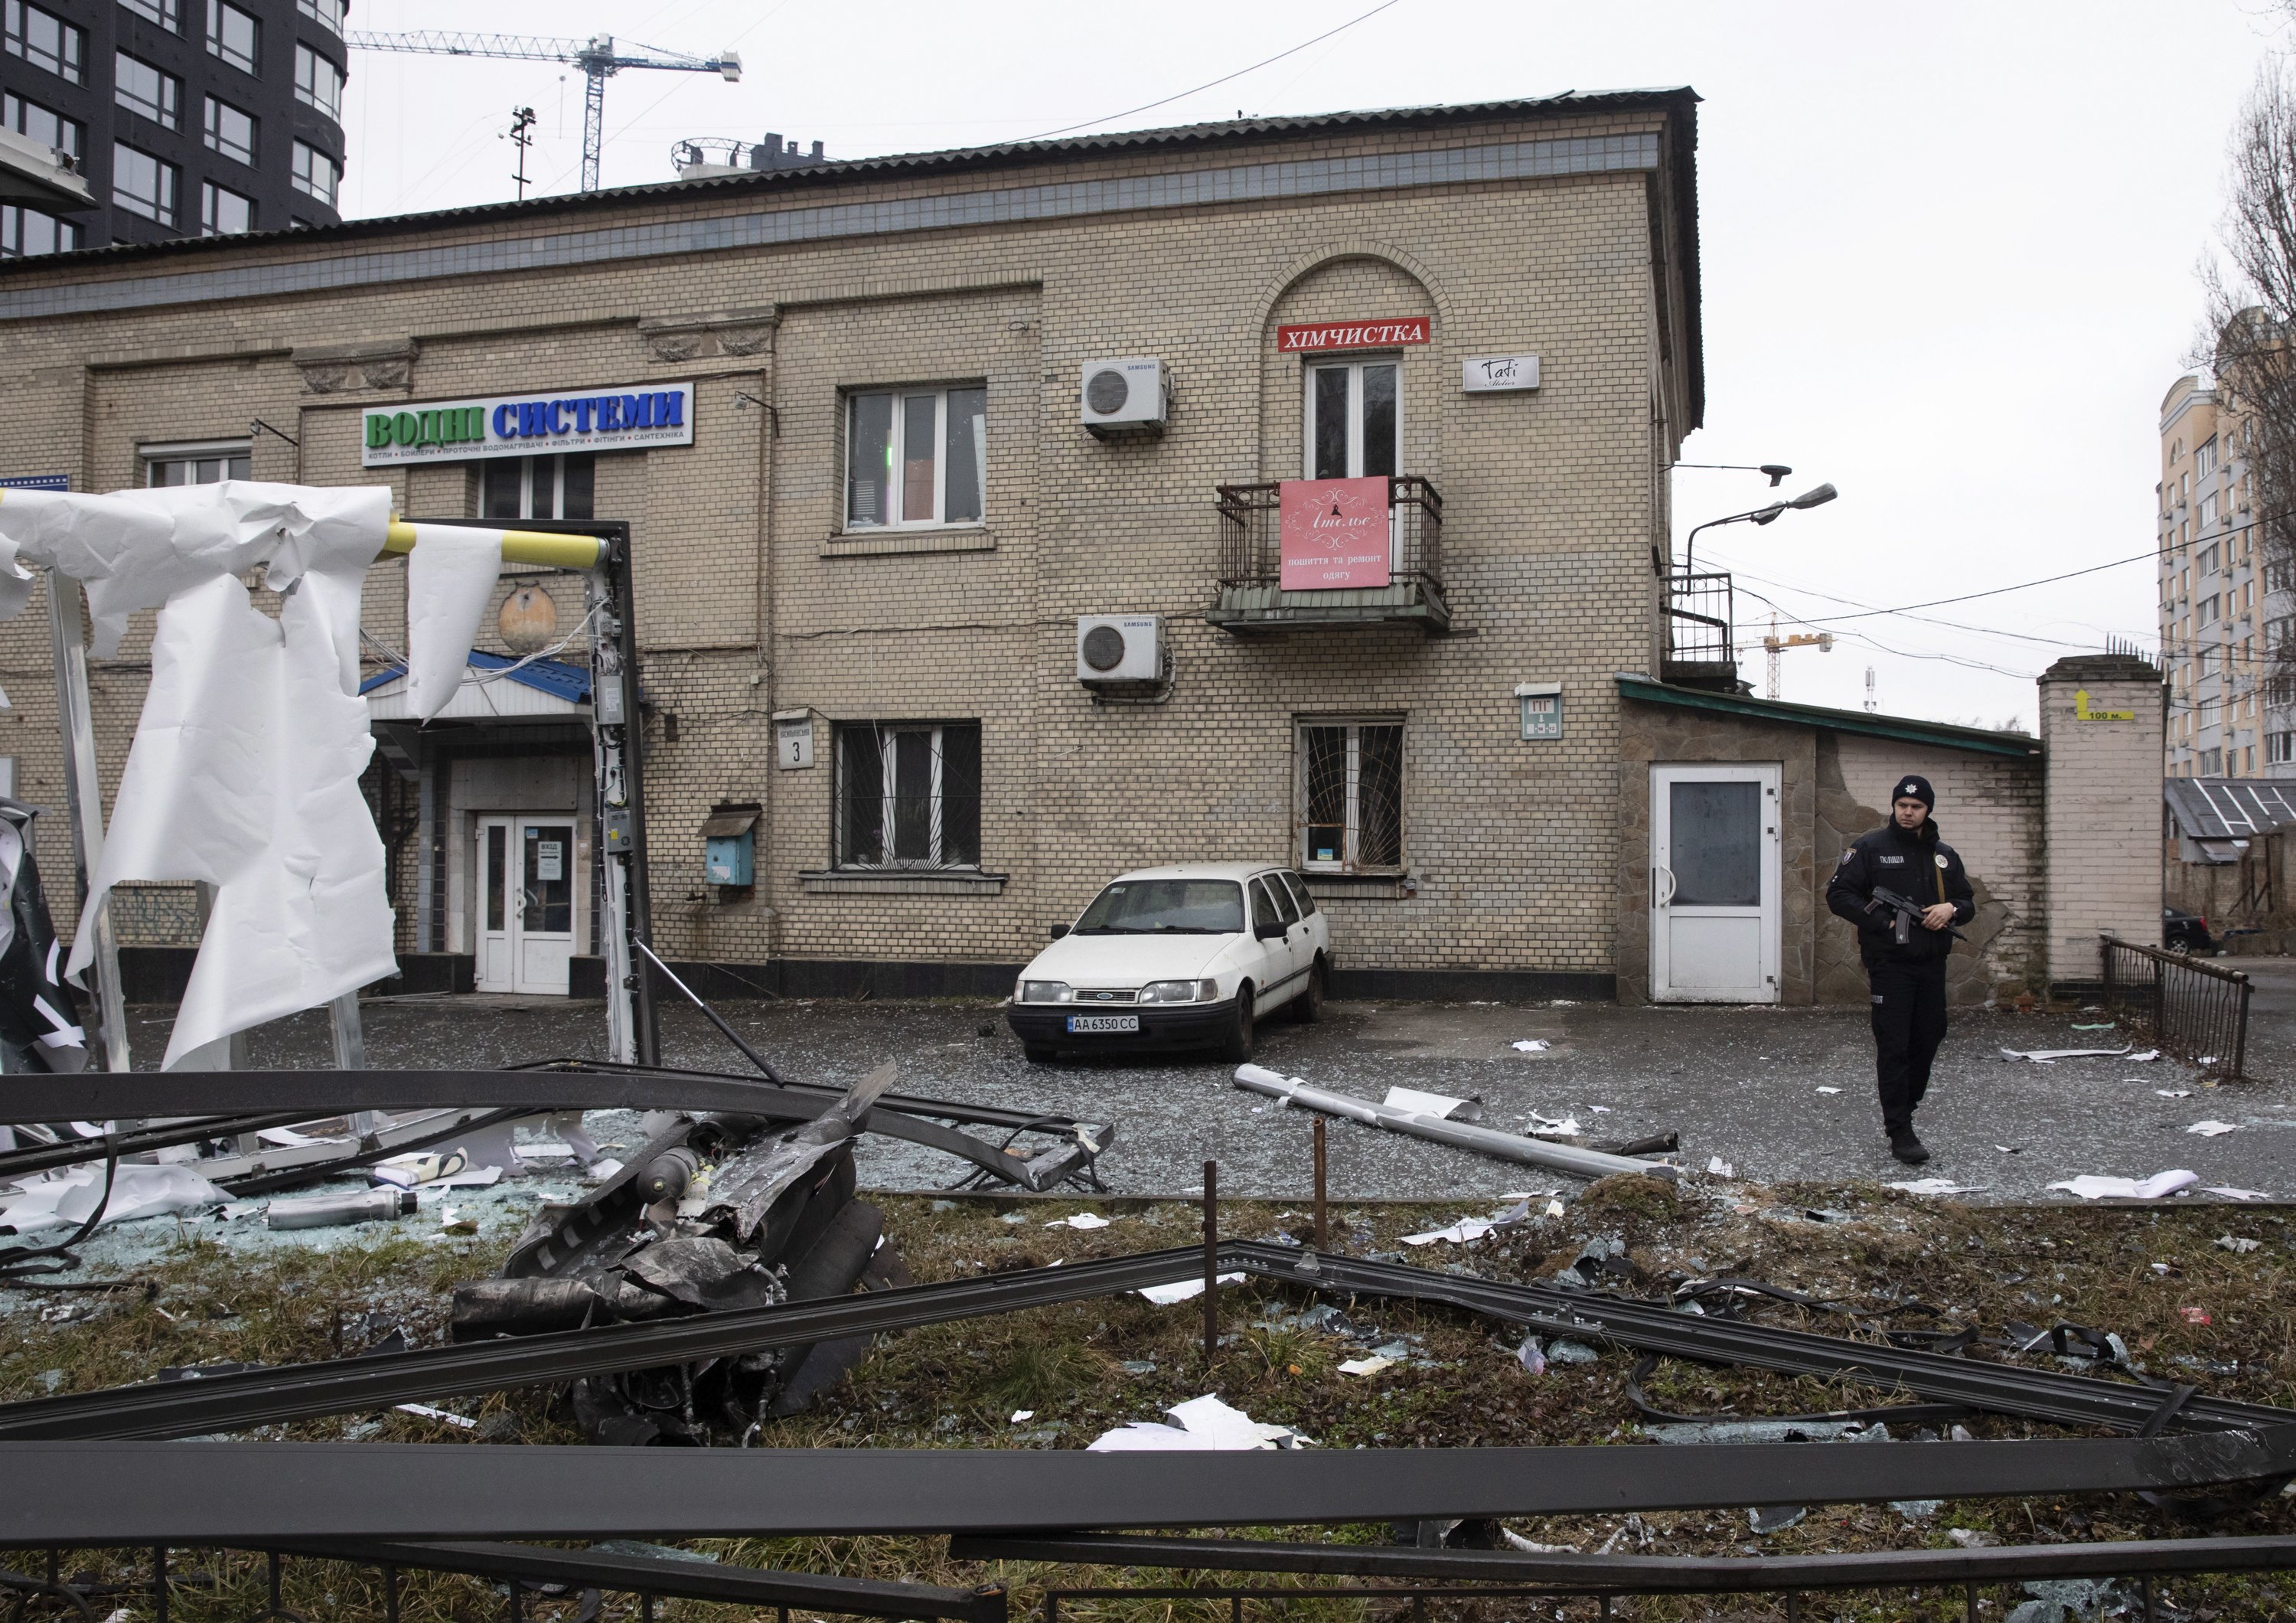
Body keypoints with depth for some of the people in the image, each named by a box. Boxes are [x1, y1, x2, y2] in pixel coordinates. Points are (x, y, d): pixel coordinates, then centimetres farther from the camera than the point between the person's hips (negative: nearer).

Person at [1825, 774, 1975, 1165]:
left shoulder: (1943, 854, 13)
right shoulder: (1870, 847, -2)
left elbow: (1968, 902, 19)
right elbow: (1839, 894, -6)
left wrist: (1951, 909, -5)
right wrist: (1883, 922, -15)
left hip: (1932, 965, 5)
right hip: (1889, 964, -5)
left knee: (1927, 1041, 11)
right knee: (1893, 1047, -7)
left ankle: (1901, 1113, 29)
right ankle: (1899, 1132, -4)